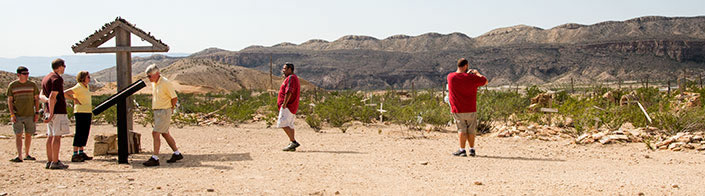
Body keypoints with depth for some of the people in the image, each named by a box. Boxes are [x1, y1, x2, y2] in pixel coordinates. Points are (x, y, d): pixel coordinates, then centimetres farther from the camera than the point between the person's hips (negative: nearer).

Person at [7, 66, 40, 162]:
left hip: (30, 115, 2)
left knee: (28, 135, 7)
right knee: (18, 135, -8)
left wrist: (37, 113, 2)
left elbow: (36, 99, 11)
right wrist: (12, 114, -7)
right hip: (17, 115, -2)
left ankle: (27, 154, 19)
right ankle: (19, 156, -12)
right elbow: (9, 100, 2)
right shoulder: (12, 85, 2)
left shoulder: (32, 85, 6)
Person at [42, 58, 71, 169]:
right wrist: (51, 113, -21)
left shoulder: (45, 78, 18)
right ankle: (55, 162, -9)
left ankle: (49, 161, 12)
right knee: (57, 136, -8)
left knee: (50, 136, 9)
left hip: (49, 111, 9)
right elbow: (52, 97, -20)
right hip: (58, 111, -9)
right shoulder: (57, 79, -12)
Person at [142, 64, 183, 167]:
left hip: (164, 111, -9)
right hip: (157, 111, 9)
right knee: (165, 134, 14)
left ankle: (155, 158, -9)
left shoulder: (165, 83, -17)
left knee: (155, 133, -12)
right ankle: (177, 153, 24)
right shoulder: (154, 83, 10)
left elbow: (174, 98, -14)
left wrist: (171, 108, -2)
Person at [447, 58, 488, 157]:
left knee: (461, 129, 7)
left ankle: (462, 150, 2)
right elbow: (485, 81, 8)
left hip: (457, 110, 1)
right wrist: (477, 73, 24)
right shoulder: (472, 78, -8)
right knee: (471, 130, 11)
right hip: (471, 110, 0)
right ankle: (472, 149, 17)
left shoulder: (450, 77, -5)